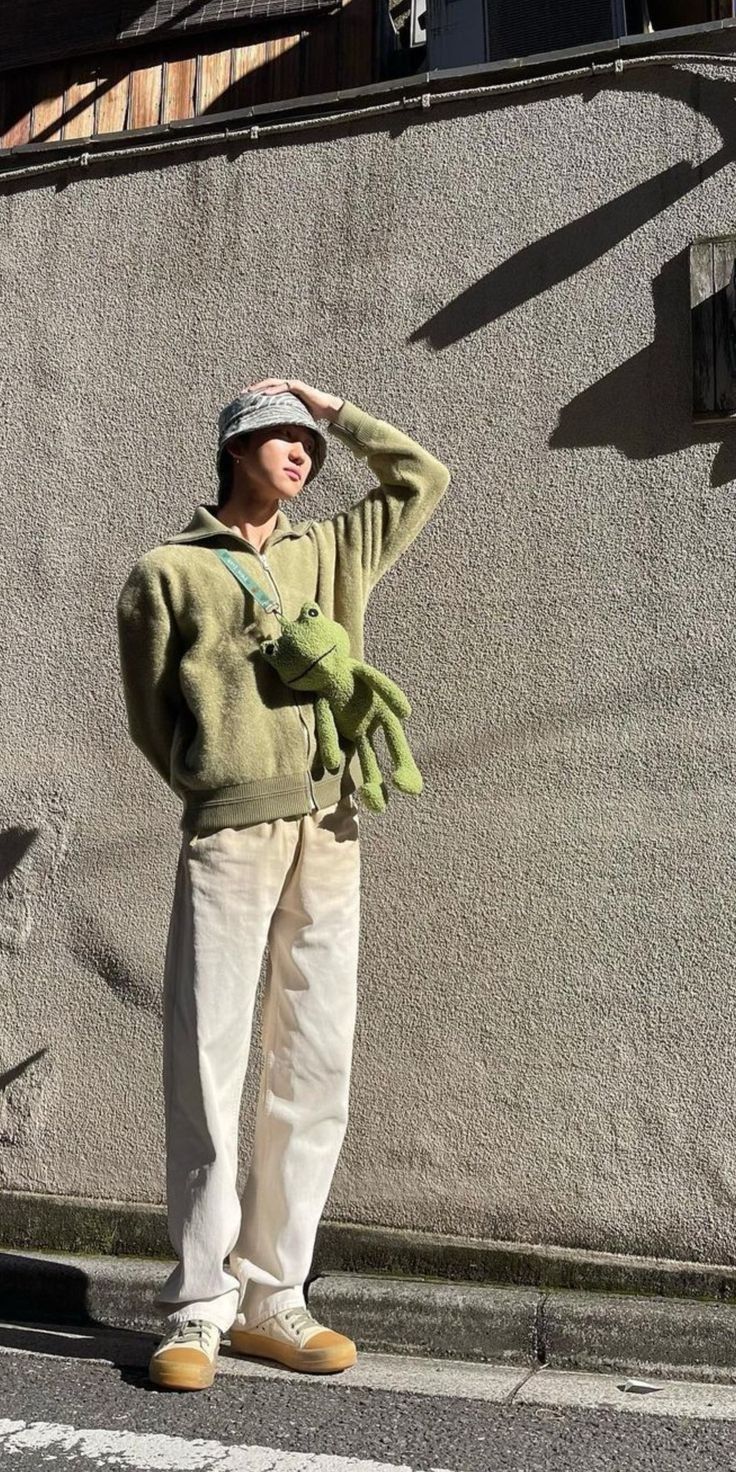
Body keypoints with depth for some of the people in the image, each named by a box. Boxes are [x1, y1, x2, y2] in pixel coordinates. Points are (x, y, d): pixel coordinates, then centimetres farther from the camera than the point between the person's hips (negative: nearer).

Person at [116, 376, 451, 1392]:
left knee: (315, 1068, 4)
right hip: (229, 833, -4)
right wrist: (218, 791, 3)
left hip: (331, 836, 4)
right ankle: (200, 1309, 8)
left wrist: (328, 405, 28)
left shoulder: (334, 554, 22)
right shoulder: (167, 572, 10)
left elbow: (424, 477, 29)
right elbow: (151, 715, 9)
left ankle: (271, 1298, 16)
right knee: (209, 1065, -4)